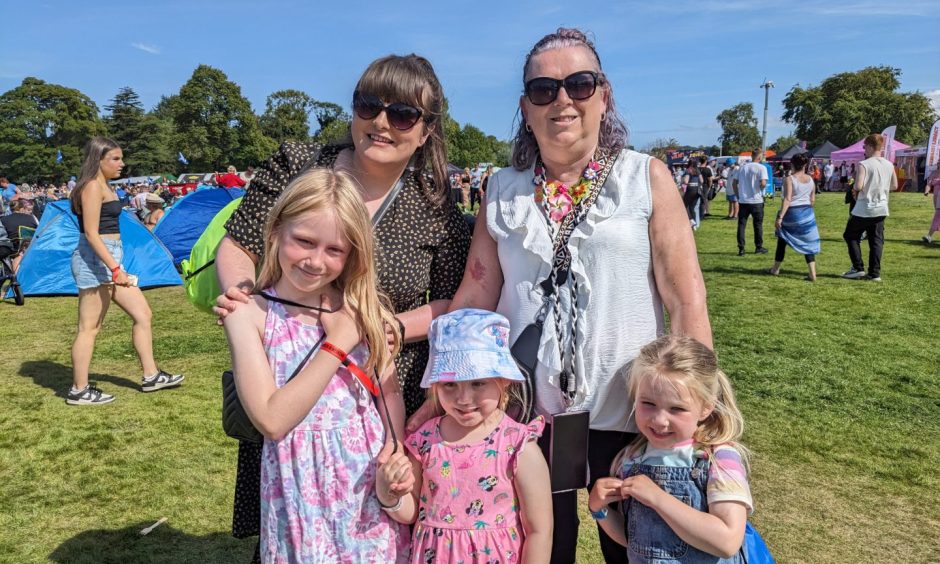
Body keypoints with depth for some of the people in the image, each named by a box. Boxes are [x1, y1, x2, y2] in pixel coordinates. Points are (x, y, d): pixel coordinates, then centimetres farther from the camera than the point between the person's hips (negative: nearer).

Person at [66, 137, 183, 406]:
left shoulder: (103, 186, 16)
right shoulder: (93, 186, -13)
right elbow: (91, 233, -20)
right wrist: (115, 268, -26)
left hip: (109, 259, 10)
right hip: (95, 260, -10)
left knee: (143, 314, 10)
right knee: (89, 328, -1)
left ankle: (151, 376, 18)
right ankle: (79, 391, 9)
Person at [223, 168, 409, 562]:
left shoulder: (362, 310, -1)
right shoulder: (250, 314, -10)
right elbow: (272, 420, -18)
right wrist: (337, 345, -18)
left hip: (372, 475, 3)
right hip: (304, 483, -2)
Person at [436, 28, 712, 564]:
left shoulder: (647, 178, -4)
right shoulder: (502, 191, 2)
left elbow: (687, 299, -7)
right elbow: (474, 298, 2)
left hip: (626, 409, -1)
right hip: (527, 409, 2)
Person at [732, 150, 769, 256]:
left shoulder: (742, 167, 8)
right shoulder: (761, 168, -6)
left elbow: (734, 183, 7)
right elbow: (763, 183, -18)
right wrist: (762, 188, 4)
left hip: (743, 201, 3)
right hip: (756, 201, -3)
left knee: (741, 225, 5)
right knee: (758, 225, 11)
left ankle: (741, 249, 2)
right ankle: (758, 248, 20)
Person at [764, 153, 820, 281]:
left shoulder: (789, 179, -13)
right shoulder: (810, 179, 5)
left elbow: (787, 199, -21)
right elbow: (812, 200, 9)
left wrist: (780, 217, -23)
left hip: (792, 213, -5)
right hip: (807, 213, 5)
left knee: (782, 240, 13)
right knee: (808, 243, 8)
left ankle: (775, 269, 24)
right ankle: (812, 274, 2)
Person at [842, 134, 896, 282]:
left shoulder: (864, 164, -15)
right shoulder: (889, 165, 5)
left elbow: (858, 186, -23)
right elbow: (894, 186, 12)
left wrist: (854, 190, -2)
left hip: (864, 209, -6)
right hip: (881, 208, 6)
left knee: (850, 236, 11)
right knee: (876, 241, 8)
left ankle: (858, 268, 6)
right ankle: (874, 273, 8)